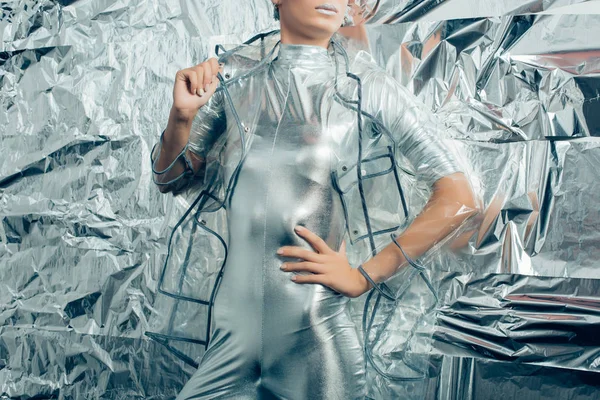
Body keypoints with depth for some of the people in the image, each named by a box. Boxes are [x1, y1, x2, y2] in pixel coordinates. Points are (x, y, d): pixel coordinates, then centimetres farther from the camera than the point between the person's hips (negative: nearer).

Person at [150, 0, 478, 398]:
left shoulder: (368, 89, -3)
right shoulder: (235, 79, 5)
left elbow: (459, 199, -4)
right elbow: (171, 180, 12)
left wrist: (364, 276, -7)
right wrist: (181, 115, -8)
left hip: (316, 336, -2)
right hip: (232, 333, 3)